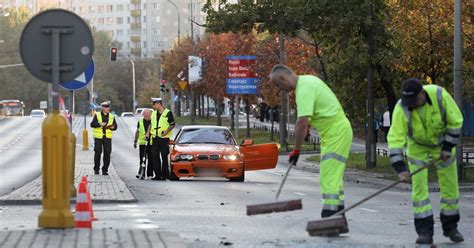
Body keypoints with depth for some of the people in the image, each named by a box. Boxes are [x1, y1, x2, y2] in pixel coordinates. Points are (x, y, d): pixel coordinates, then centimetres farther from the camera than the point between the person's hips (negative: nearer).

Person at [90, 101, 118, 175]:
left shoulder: (111, 116, 12)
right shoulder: (97, 115, 3)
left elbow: (115, 126, 13)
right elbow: (92, 124, -6)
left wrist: (113, 127, -10)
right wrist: (100, 124, -21)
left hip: (107, 137, 2)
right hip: (98, 137, -2)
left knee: (107, 154, -1)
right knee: (97, 153, -2)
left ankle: (105, 170, 7)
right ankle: (96, 169, 11)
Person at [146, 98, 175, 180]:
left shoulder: (168, 113, -4)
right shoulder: (154, 113, 15)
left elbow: (172, 125, -3)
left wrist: (166, 131, -18)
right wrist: (148, 132, 11)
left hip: (164, 138, -6)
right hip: (155, 138, 6)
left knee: (164, 157, -3)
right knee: (155, 156, 2)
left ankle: (164, 174, 3)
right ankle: (157, 175, 7)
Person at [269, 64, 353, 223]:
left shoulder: (304, 90, -22)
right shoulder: (307, 80, 10)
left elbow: (302, 122, -28)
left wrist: (296, 150, -23)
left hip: (336, 132, -11)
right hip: (338, 130, 11)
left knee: (329, 178, -15)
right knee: (334, 176, 16)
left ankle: (329, 214, -19)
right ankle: (338, 213, 22)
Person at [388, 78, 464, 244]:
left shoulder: (440, 95, -31)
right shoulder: (401, 109, -31)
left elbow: (456, 121, -17)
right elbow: (395, 138, -32)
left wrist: (448, 147, -17)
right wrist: (400, 168, -40)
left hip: (442, 142, 1)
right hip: (417, 145, -1)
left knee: (450, 185, 4)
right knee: (419, 185, -10)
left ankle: (450, 226, 19)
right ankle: (424, 230, -5)